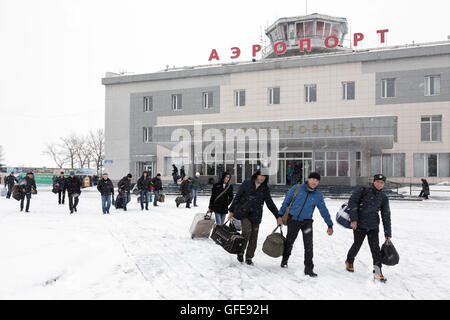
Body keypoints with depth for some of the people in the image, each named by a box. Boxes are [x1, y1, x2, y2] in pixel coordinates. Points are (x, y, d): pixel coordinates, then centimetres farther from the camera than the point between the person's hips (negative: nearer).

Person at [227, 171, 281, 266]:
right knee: (247, 231, -21)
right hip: (244, 213, -3)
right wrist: (231, 211, 2)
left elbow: (270, 203, 9)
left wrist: (278, 216, 3)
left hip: (256, 216, 3)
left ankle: (249, 258, 20)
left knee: (253, 237, 3)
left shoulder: (265, 189, 7)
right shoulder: (247, 184, 0)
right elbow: (237, 197, 3)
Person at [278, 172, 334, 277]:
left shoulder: (318, 195, -3)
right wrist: (280, 215, 2)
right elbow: (286, 201, 0)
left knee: (308, 245, -9)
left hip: (307, 222, 1)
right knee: (289, 242, 15)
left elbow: (324, 210, 6)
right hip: (293, 220, 0)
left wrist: (330, 225, 8)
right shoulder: (296, 188, -9)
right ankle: (285, 260, 39)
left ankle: (309, 268, 2)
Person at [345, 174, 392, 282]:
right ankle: (349, 261, 30)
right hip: (359, 224, -3)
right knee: (357, 245, 3)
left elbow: (386, 217, 9)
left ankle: (377, 272, 2)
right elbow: (352, 202, -10)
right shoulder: (363, 191, -3)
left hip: (373, 226, 3)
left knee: (375, 247, -5)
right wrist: (354, 219, -18)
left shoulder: (384, 198, 7)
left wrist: (388, 234, 7)